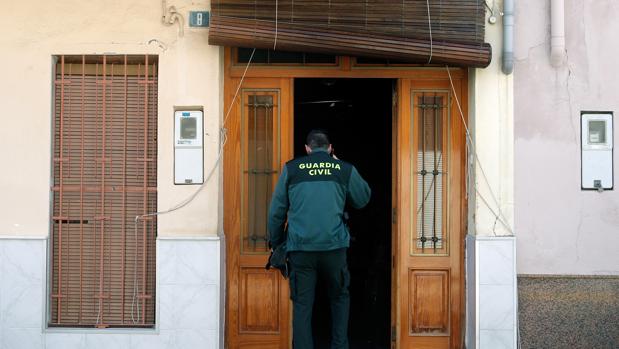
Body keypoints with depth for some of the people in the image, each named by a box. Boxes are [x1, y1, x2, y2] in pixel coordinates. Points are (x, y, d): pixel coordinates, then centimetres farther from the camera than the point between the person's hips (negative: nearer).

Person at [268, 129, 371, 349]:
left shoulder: (291, 169, 6)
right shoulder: (345, 169, 6)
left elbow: (276, 211, 7)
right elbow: (362, 199, 21)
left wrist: (276, 243, 18)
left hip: (300, 246, 0)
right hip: (334, 245, 0)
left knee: (302, 304, 5)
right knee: (339, 297, 18)